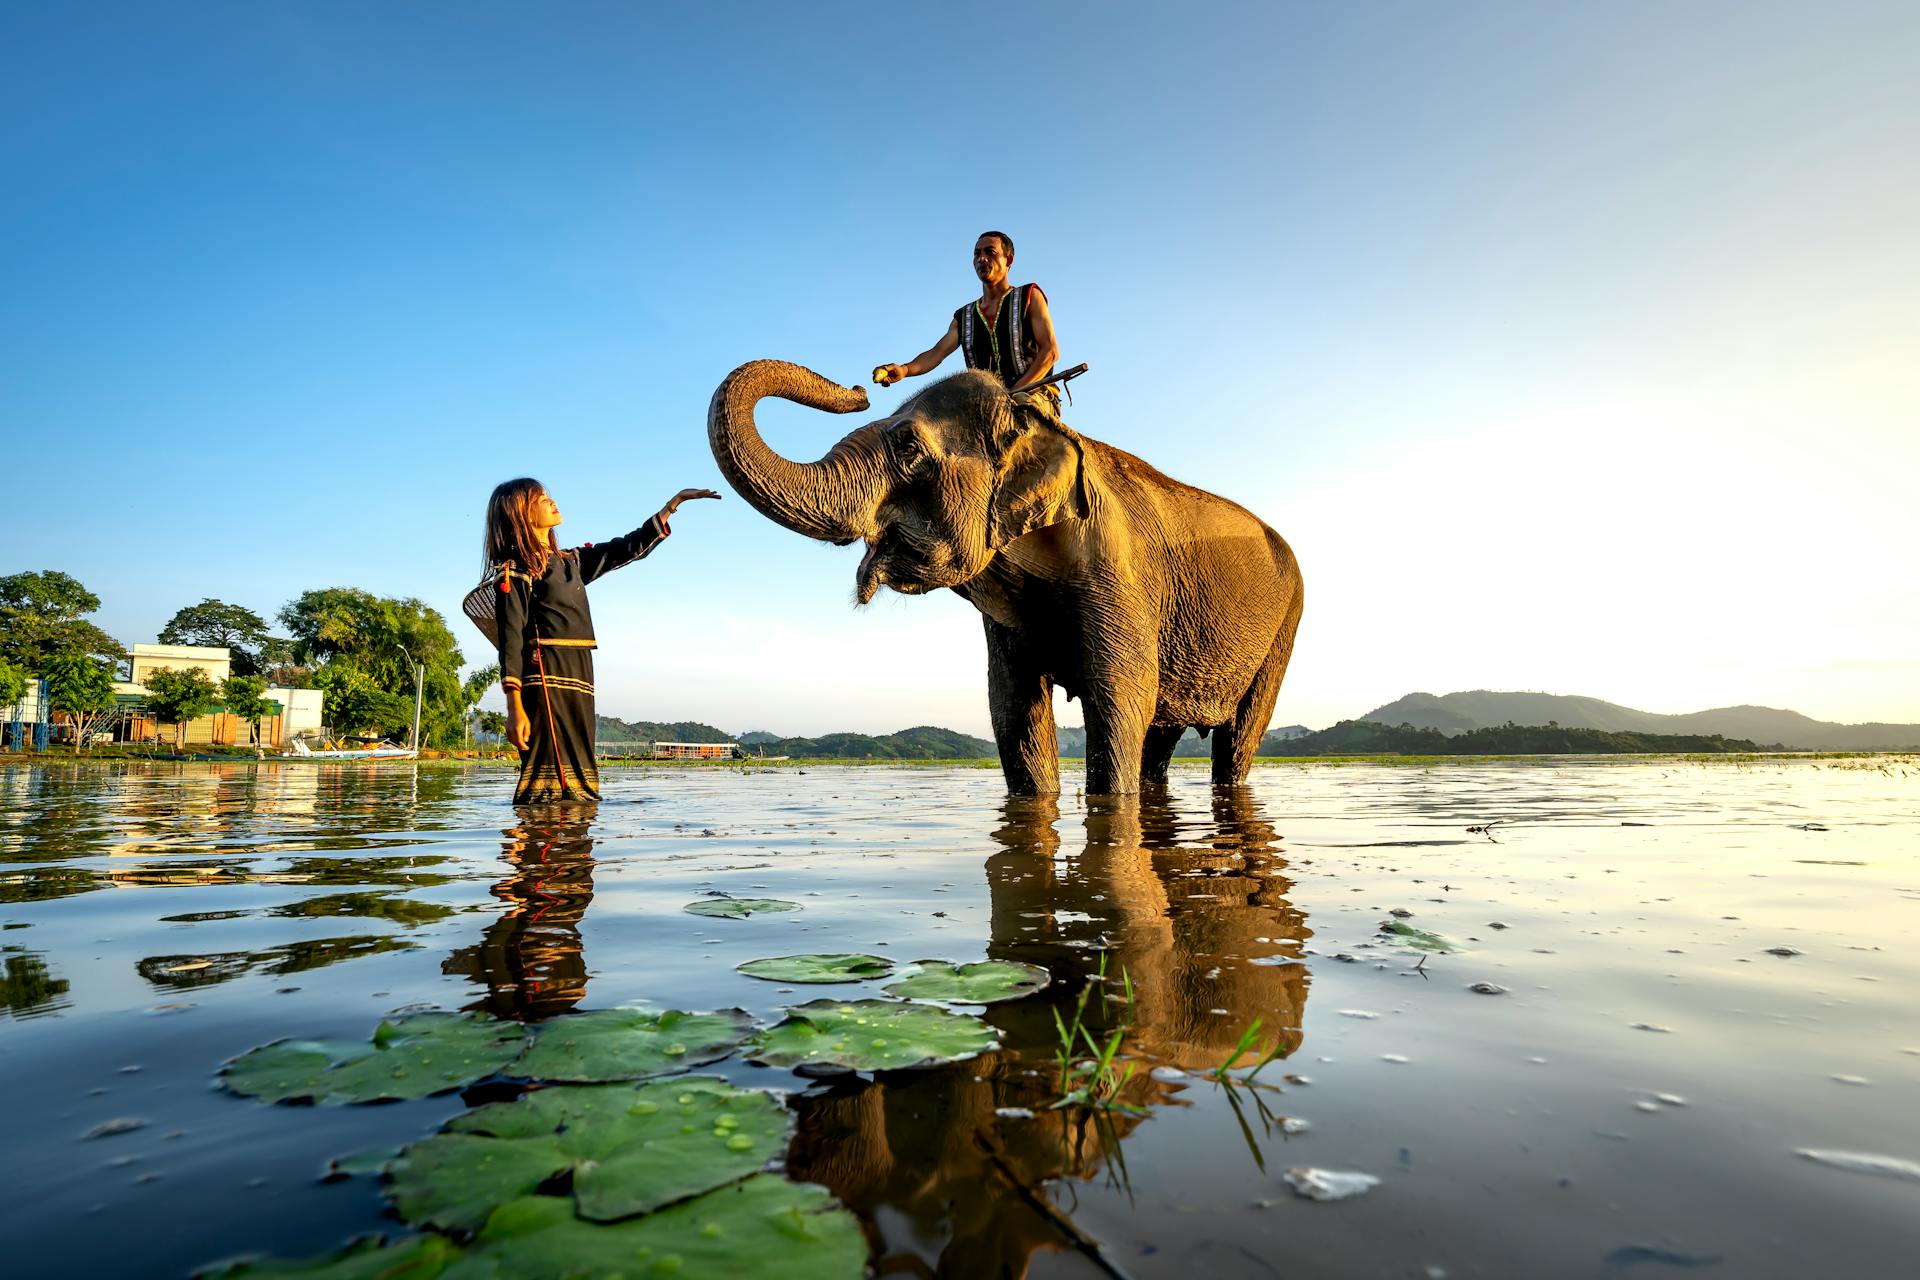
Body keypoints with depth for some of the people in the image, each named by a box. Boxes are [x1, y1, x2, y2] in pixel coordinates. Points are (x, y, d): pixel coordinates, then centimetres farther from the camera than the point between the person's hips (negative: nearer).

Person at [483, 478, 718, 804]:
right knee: (547, 784, -13)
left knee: (578, 788, 4)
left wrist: (673, 503, 26)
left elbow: (627, 548, 27)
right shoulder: (515, 569, -1)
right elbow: (511, 639, -9)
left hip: (580, 681, 8)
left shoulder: (571, 561, 21)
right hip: (545, 680, -8)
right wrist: (514, 707, -18)